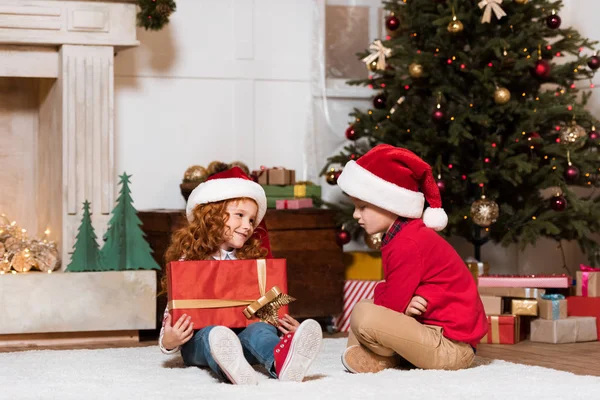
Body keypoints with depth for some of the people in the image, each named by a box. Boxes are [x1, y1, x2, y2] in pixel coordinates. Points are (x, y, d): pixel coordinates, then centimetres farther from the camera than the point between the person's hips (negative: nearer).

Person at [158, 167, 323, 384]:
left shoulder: (250, 262, 17)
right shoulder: (189, 261, 7)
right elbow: (174, 311, 5)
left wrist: (287, 327, -7)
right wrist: (169, 341, -18)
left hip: (242, 334, 2)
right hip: (198, 340, -2)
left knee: (261, 329, -33)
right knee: (212, 333, -37)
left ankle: (282, 362, -71)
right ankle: (231, 368, -75)